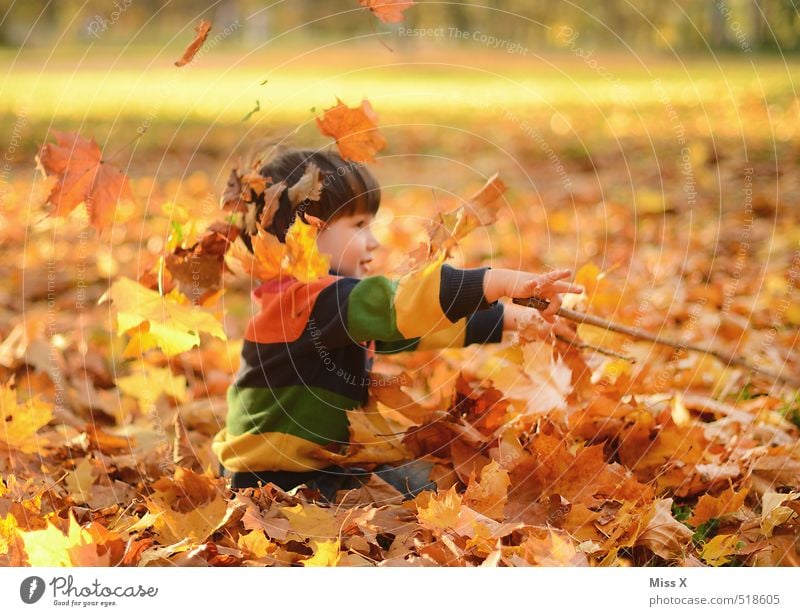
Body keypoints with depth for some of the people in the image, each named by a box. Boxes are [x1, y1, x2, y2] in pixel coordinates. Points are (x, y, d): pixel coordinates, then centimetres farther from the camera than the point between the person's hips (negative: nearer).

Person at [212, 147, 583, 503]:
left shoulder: (343, 300, 11)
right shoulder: (308, 297, -20)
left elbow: (427, 322, 12)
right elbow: (397, 306, -33)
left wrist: (510, 320, 4)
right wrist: (496, 282, -36)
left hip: (316, 465, 10)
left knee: (418, 478, 13)